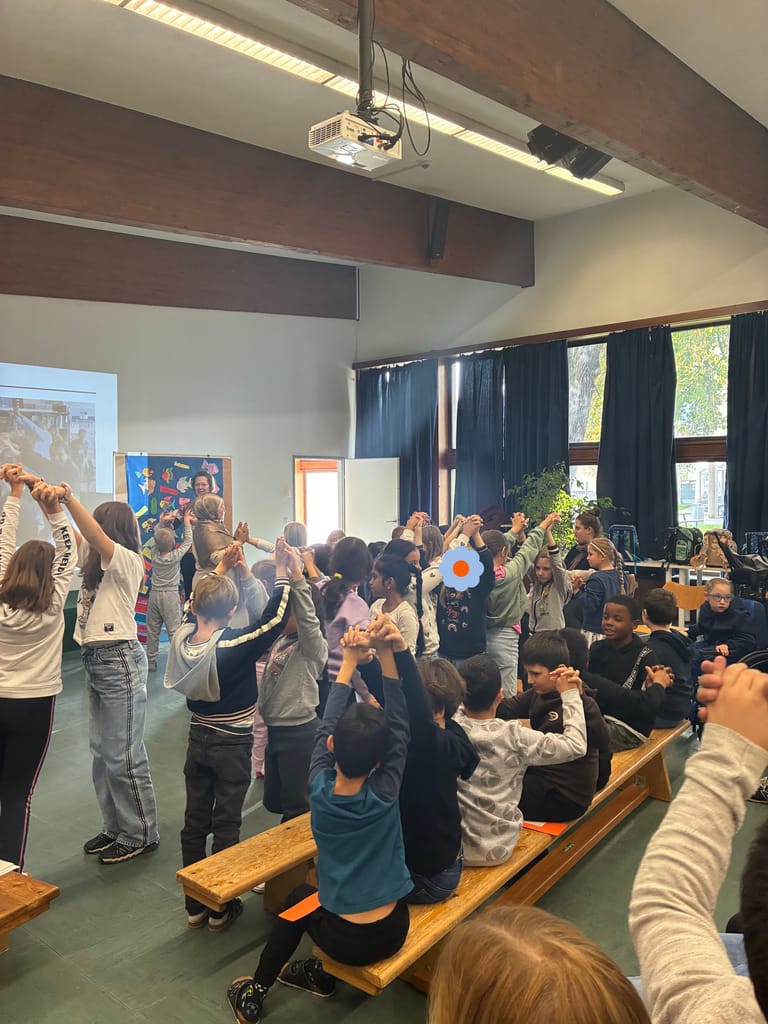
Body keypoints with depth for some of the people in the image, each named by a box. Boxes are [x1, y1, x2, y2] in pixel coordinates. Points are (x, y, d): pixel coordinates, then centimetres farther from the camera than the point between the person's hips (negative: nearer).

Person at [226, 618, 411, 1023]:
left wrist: (350, 661, -9)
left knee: (298, 898, 29)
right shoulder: (385, 794, -21)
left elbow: (325, 726, -9)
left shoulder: (319, 790, -18)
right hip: (392, 931, 1)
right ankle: (323, 974, 29)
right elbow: (398, 724, -19)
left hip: (345, 939, -1)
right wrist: (385, 653, -28)